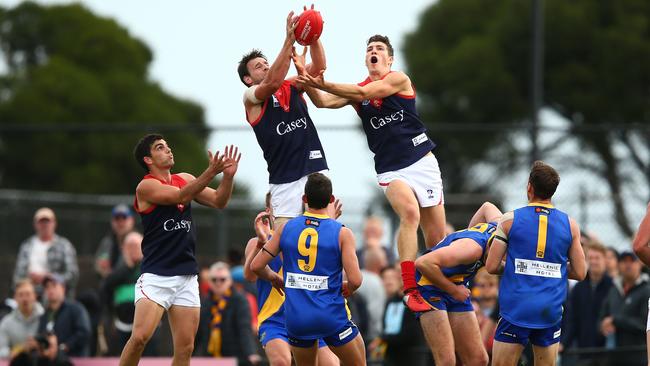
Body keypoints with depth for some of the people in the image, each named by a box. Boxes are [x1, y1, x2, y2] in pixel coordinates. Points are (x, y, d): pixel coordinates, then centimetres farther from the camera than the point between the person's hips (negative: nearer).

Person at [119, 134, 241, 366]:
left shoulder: (185, 179, 14)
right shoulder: (146, 186, -6)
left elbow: (218, 201, 10)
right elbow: (180, 196, -20)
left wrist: (228, 176, -7)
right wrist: (210, 173, -29)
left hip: (187, 276, 6)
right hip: (155, 275, -6)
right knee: (140, 337, -19)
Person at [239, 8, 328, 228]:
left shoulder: (292, 87, 16)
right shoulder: (251, 97, 1)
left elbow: (318, 67, 3)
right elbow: (273, 82, -19)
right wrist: (289, 40, -25)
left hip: (315, 170, 4)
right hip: (285, 180, -4)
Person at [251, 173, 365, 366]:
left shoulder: (286, 228, 3)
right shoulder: (342, 233, -6)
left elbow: (256, 266, 5)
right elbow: (355, 280, -14)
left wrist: (274, 278, 25)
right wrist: (347, 288, 10)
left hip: (296, 319, 3)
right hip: (332, 317, -3)